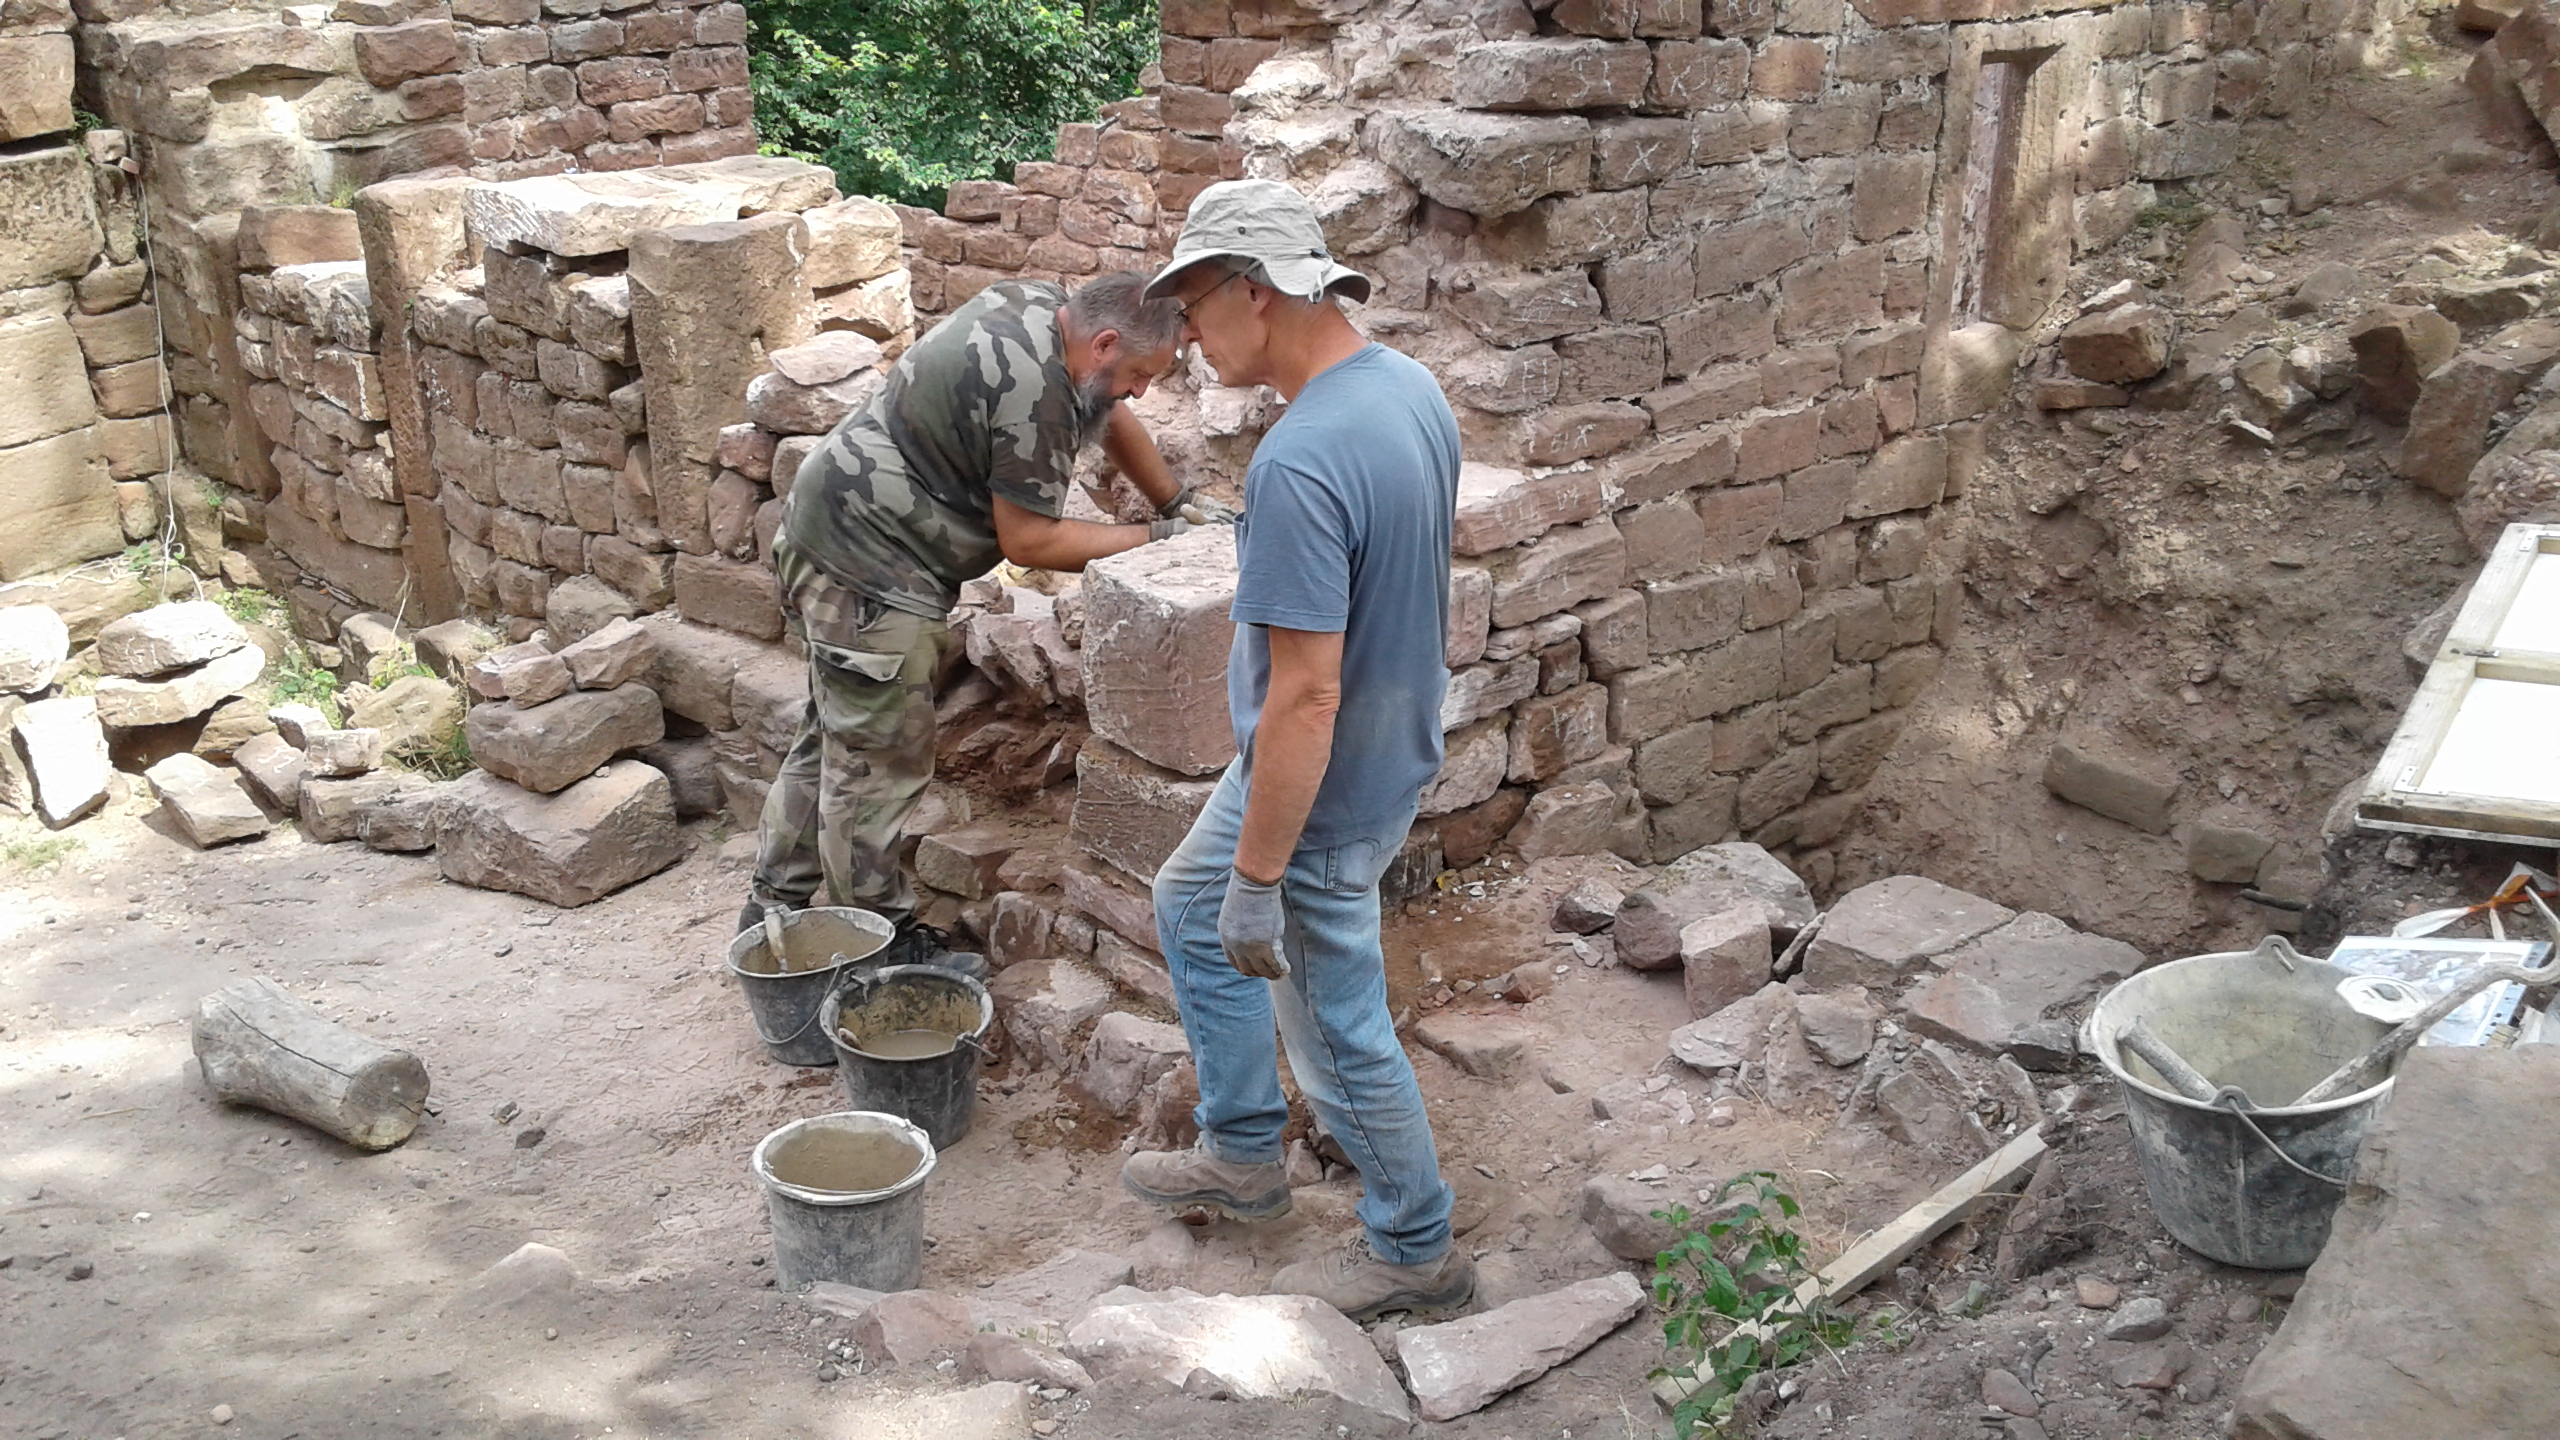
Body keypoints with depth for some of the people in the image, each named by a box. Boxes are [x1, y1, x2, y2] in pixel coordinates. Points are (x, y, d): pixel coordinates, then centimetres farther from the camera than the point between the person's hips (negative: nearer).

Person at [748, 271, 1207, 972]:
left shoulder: (1037, 305, 5)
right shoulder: (1034, 390, -25)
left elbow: (1110, 419, 20)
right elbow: (1030, 542, -18)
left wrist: (1180, 508, 18)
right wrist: (1153, 540, -11)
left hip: (833, 534, 11)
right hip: (868, 570, -11)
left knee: (833, 741, 20)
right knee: (878, 764, 0)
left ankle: (775, 906, 32)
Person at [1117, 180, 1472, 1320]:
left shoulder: (1299, 467, -32)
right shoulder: (1410, 388, -2)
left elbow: (1306, 698, -32)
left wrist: (1259, 879, -22)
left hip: (1326, 797, -10)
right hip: (1393, 746, 10)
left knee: (1338, 1033, 10)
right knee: (1191, 908, 27)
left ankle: (1415, 1252, 32)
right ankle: (1242, 1156, 41)